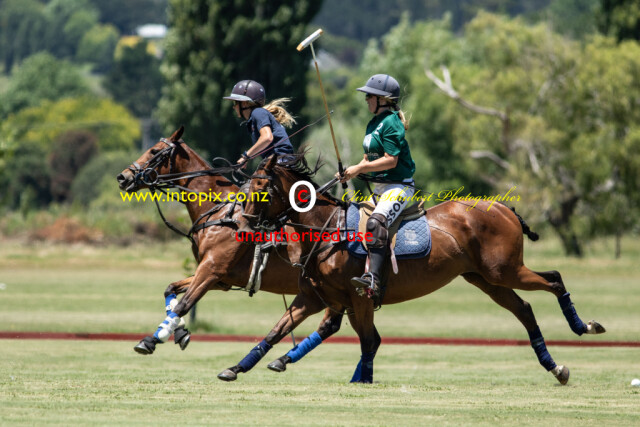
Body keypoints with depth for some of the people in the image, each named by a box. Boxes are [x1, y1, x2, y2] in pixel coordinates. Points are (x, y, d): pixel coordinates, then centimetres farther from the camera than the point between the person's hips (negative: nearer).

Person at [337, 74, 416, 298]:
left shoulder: (391, 124, -13)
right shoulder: (373, 124, 16)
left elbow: (391, 160, -20)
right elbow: (369, 159, 21)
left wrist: (360, 169, -19)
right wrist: (349, 173, 3)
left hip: (398, 186, -11)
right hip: (379, 187, 11)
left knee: (376, 222, -32)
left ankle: (373, 278, -45)